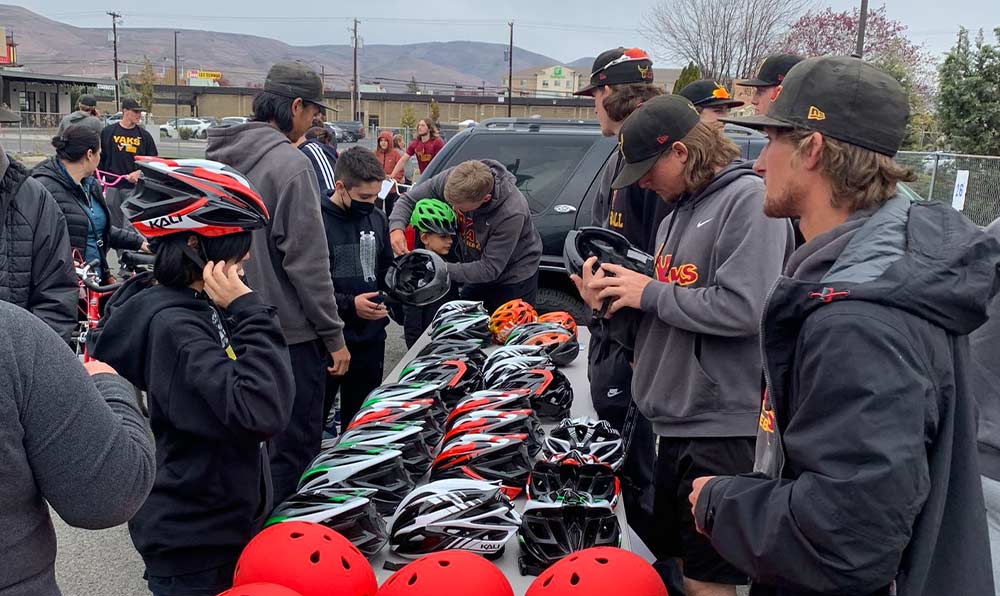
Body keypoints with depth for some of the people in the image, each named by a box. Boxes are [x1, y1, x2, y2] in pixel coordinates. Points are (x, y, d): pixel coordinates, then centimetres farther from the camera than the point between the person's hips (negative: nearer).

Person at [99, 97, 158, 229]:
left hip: (134, 188, -1)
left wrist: (139, 173, -9)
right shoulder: (108, 131, 5)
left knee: (131, 227, -6)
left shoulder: (144, 135, 6)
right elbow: (100, 159, 9)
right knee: (114, 225, 8)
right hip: (112, 187, 1)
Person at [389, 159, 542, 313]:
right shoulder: (451, 178, -25)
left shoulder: (512, 212, -39)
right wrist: (396, 227, -30)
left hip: (513, 281, -5)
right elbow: (408, 199, -10)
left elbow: (489, 269, -31)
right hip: (477, 271, 5)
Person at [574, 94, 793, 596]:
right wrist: (614, 299, 2)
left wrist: (650, 293, -13)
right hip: (677, 420, 9)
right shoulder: (679, 209, 14)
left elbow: (743, 308, -23)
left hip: (722, 426, -9)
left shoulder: (748, 198, -13)